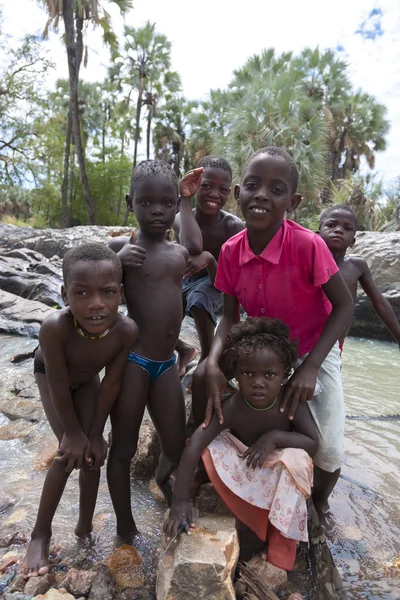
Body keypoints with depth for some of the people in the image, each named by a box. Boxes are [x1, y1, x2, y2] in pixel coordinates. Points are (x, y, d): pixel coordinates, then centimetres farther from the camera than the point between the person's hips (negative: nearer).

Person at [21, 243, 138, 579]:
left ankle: (85, 525, 26)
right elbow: (60, 386, -31)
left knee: (91, 453, 3)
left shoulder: (127, 330, -37)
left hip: (87, 377, 3)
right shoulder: (55, 327, -46)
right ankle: (41, 533, 13)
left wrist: (95, 433, -13)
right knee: (70, 453, -9)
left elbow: (111, 384, -22)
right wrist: (72, 432, -18)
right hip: (50, 374, -2)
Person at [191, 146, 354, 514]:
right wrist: (214, 363, -29)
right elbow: (231, 317, -10)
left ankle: (319, 505, 27)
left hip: (313, 353, -3)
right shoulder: (231, 251, -16)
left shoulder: (308, 245, -29)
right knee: (203, 378, -8)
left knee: (329, 453, -11)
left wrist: (310, 368, -27)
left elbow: (344, 306, -20)